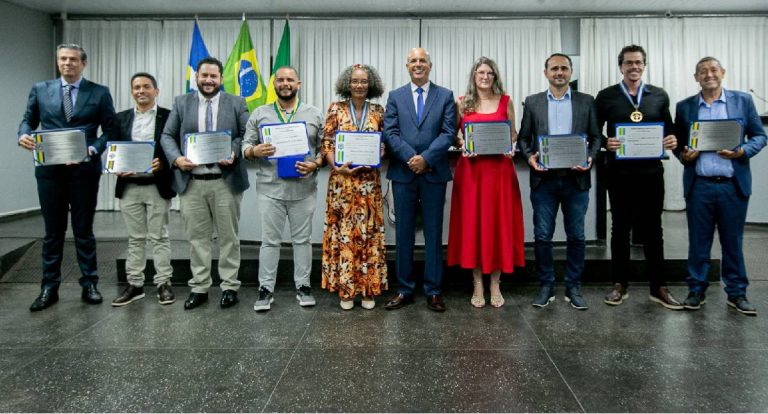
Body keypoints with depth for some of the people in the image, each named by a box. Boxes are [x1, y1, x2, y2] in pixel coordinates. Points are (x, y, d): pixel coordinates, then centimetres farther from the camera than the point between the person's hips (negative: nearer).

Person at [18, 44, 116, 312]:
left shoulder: (99, 93, 3)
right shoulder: (40, 90, 9)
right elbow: (28, 120, 12)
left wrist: (93, 149, -15)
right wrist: (23, 135, -10)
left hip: (84, 169, -2)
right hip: (49, 169, 2)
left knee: (84, 230, 6)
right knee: (53, 231, 9)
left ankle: (89, 284, 16)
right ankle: (49, 287, 17)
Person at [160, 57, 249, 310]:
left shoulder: (236, 103, 6)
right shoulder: (181, 103, 10)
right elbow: (167, 136, 7)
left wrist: (234, 153, -15)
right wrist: (176, 158, -11)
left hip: (226, 181, -1)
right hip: (191, 182, 2)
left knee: (228, 237, 5)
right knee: (197, 237, 7)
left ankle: (229, 287, 15)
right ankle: (199, 287, 17)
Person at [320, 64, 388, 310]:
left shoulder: (378, 112, 7)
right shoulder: (336, 109, 3)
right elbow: (327, 144, 0)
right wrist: (337, 167, -15)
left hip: (369, 181, 1)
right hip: (341, 180, -1)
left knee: (369, 233, 3)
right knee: (342, 232, 1)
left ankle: (368, 289, 13)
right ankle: (345, 289, 11)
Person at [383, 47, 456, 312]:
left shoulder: (445, 96, 7)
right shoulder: (395, 96, 10)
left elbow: (448, 132, -3)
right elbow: (390, 133, 0)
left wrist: (426, 158, -15)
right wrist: (411, 158, -14)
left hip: (434, 173, -1)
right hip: (403, 173, 1)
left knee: (433, 233, 4)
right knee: (404, 234, 6)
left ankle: (433, 291, 13)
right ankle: (404, 290, 15)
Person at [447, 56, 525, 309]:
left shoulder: (506, 102, 7)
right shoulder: (462, 103, 6)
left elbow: (513, 134, 12)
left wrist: (512, 148, -7)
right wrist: (463, 146, -10)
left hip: (500, 169, 1)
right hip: (471, 169, 0)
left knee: (499, 223, 2)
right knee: (472, 223, 0)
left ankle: (495, 285, 13)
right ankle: (477, 285, 11)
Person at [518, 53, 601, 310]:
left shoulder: (586, 101, 7)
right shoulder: (532, 102, 8)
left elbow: (595, 137, 7)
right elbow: (524, 137, 8)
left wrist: (590, 158, -11)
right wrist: (529, 157, -10)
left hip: (576, 179, 0)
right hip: (544, 179, 0)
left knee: (576, 236, 6)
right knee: (542, 236, 4)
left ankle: (573, 287, 19)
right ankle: (546, 286, 17)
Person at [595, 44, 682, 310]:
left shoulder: (659, 96, 9)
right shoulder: (605, 96, 3)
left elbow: (669, 129, 13)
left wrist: (672, 140, -8)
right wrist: (605, 143, -16)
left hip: (650, 172, 2)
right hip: (620, 173, -2)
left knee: (653, 229, 8)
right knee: (620, 229, 8)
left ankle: (658, 288, 17)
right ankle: (620, 286, 18)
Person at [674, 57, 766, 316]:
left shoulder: (743, 101, 5)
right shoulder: (684, 107, 7)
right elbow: (677, 142, 11)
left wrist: (743, 151, -13)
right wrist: (683, 155, -10)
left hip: (733, 185, 0)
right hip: (699, 185, 0)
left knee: (733, 242, 8)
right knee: (698, 242, 6)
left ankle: (737, 294, 19)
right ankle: (697, 291, 18)